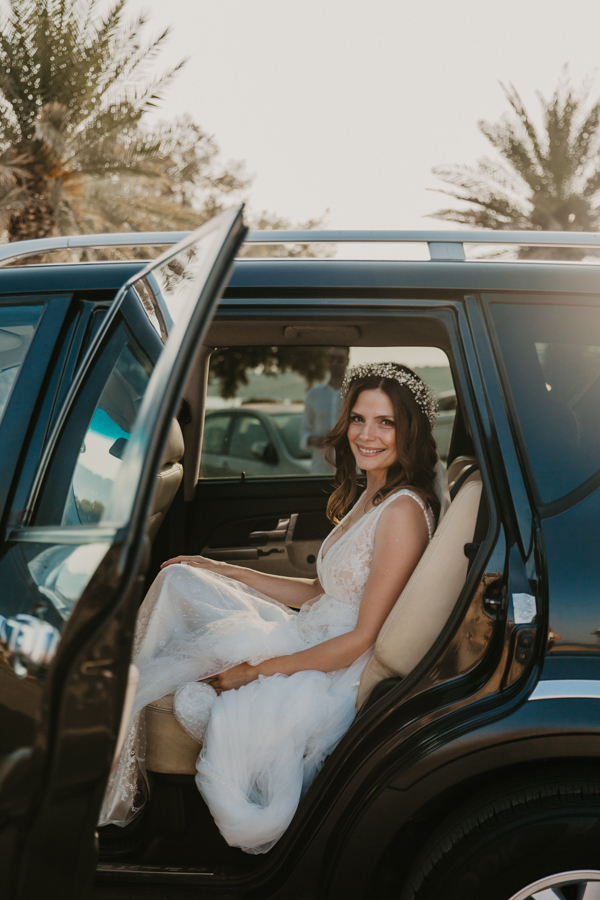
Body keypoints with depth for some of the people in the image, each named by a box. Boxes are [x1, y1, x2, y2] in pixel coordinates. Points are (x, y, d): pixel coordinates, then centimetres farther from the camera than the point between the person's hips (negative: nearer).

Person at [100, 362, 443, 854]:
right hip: (308, 638, 10)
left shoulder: (403, 511, -20)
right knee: (178, 579, 4)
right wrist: (222, 570, 13)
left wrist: (255, 671, -17)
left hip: (334, 678, -10)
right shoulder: (368, 497, 10)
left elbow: (364, 639, -21)